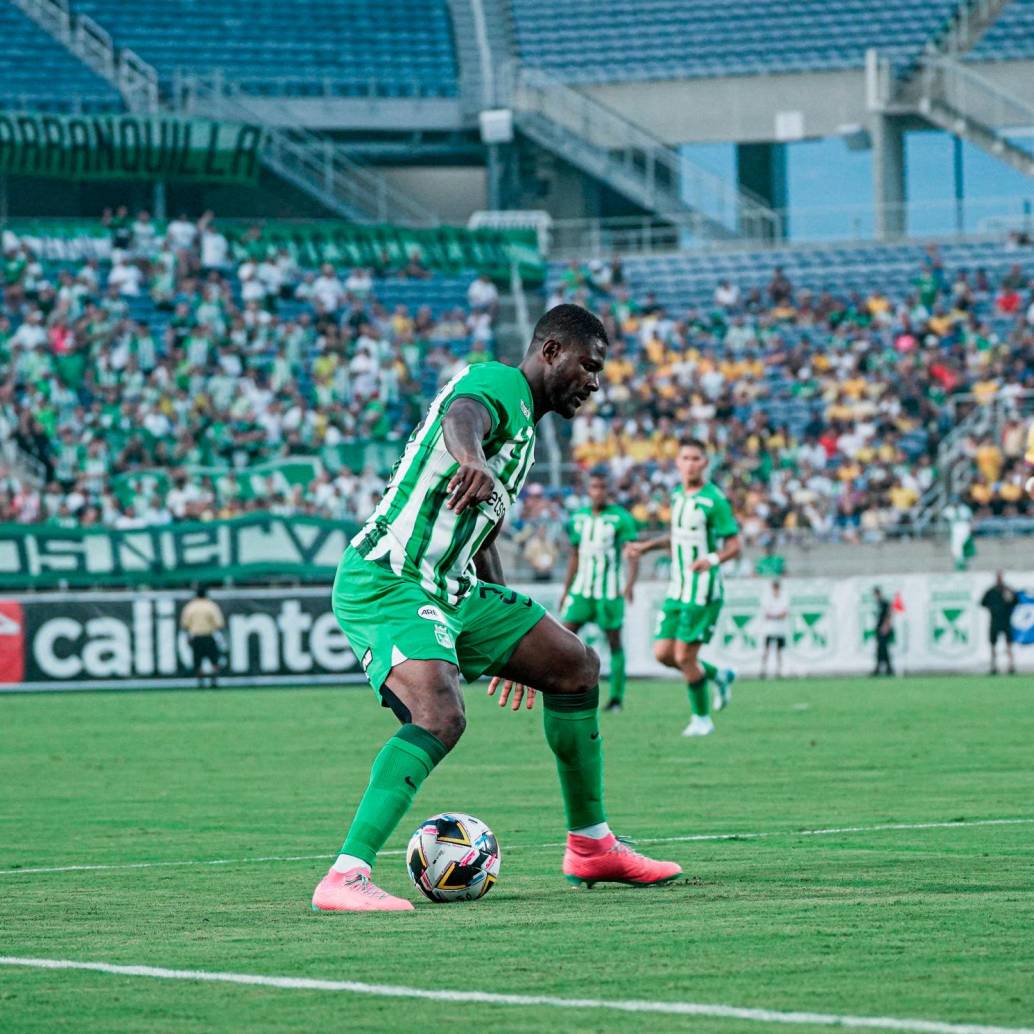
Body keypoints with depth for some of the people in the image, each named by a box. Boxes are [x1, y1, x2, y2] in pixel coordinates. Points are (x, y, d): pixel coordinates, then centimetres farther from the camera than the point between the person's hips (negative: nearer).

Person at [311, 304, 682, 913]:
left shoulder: (523, 430, 21)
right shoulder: (497, 384, -9)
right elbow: (460, 415, -36)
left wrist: (511, 641, 38)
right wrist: (471, 459, -61)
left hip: (449, 589, 10)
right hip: (385, 583, -10)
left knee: (576, 665, 14)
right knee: (441, 717, -31)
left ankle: (591, 847, 25)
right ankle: (346, 877, -37)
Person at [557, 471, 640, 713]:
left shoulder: (621, 518, -7)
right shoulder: (578, 518, 10)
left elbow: (633, 555, -11)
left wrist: (629, 585, -25)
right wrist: (566, 589, 19)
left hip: (610, 590, -5)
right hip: (582, 588, 5)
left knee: (614, 641, 0)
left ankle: (616, 697, 6)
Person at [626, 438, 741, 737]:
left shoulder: (714, 499, -12)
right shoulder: (678, 495, 11)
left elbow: (735, 545, -12)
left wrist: (713, 559, -31)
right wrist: (647, 546, 21)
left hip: (703, 591, -7)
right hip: (677, 589, 7)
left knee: (684, 657, -8)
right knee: (662, 653, 3)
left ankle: (702, 719, 10)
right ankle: (718, 676, 26)